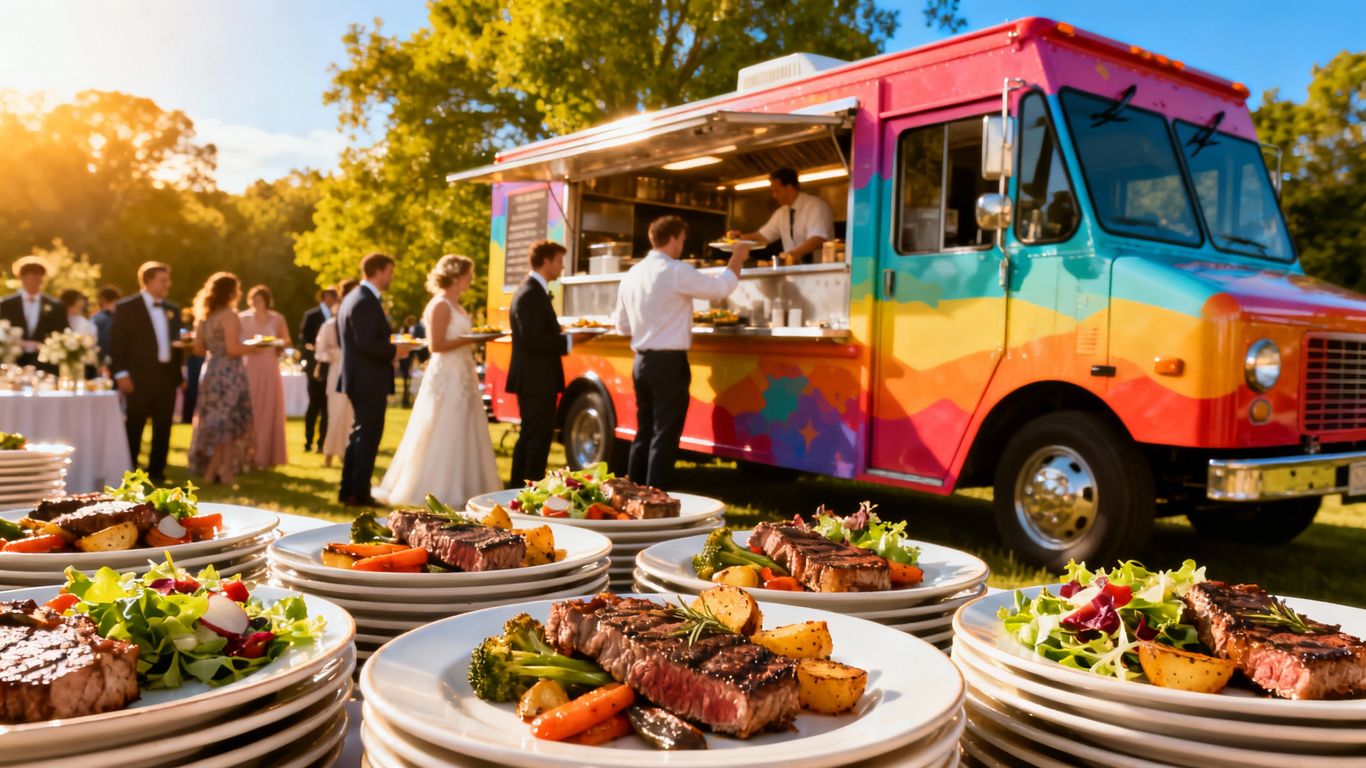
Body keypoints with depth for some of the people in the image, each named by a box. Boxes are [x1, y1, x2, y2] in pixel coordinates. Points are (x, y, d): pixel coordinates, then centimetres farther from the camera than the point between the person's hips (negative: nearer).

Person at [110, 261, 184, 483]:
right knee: (134, 427, 2)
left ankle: (156, 471, 17)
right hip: (139, 376, -5)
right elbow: (117, 342, -5)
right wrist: (121, 373, -12)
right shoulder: (127, 307, -1)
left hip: (167, 375, 5)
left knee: (163, 428, 7)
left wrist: (178, 373, 7)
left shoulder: (173, 310, 14)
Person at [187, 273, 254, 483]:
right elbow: (233, 349, -21)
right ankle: (225, 472, 6)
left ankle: (209, 471, 19)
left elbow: (199, 349, 11)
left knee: (213, 422, 14)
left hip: (211, 373, 8)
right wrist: (253, 345, -5)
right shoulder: (229, 315, -14)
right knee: (230, 423, 2)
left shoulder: (204, 317, 10)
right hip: (229, 375, -7)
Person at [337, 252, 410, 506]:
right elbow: (366, 343, -25)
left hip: (359, 379, 11)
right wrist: (393, 351, -12)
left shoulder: (354, 298, 15)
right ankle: (359, 493, 3)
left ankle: (348, 490, 24)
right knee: (369, 437, -3)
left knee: (360, 434, 17)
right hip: (369, 381, -11)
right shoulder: (365, 302, -18)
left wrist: (389, 349, 12)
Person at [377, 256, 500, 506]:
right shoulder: (440, 305, -12)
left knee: (461, 436, 10)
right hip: (447, 376, -9)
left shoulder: (455, 305, 16)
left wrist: (476, 339, 8)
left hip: (461, 375, 9)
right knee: (442, 436, -4)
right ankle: (435, 491, 4)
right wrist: (470, 339, -17)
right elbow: (437, 345, -18)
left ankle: (458, 489, 17)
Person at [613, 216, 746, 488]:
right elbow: (720, 288, -8)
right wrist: (737, 259, 8)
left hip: (642, 362, 7)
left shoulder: (631, 275, 9)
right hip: (669, 363, -7)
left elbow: (622, 326, 15)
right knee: (665, 436, -1)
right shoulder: (677, 272, -13)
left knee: (643, 433, 15)